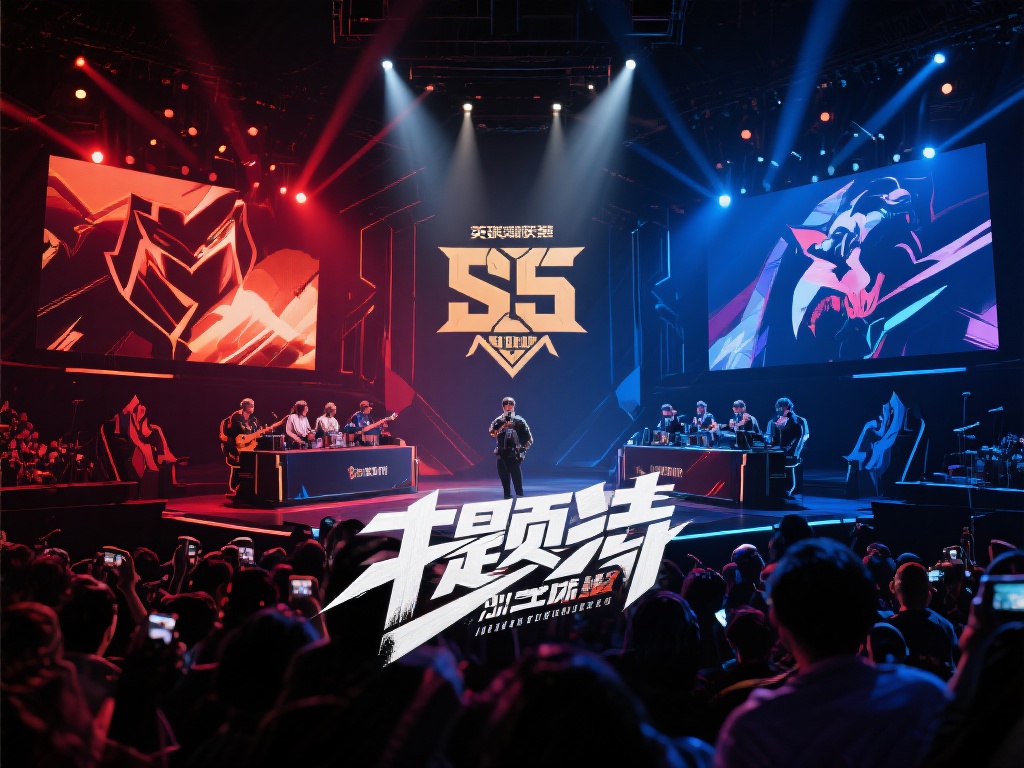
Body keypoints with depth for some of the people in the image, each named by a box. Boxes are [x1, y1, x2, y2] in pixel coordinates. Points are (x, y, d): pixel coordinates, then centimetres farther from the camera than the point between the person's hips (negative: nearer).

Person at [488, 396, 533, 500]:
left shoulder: (519, 421, 4)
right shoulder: (498, 421, 9)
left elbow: (529, 439, 5)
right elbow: (493, 433, -11)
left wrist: (522, 449, -6)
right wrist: (503, 426, -23)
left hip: (515, 456, -3)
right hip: (502, 456, 3)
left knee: (518, 483, -9)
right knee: (505, 483, 10)